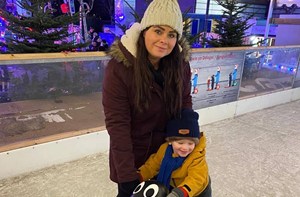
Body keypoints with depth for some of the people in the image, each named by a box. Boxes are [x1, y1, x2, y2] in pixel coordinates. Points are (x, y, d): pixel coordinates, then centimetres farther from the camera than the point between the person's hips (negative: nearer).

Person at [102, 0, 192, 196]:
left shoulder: (181, 64, -13)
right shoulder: (119, 67, -26)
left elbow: (185, 101, 3)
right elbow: (117, 124, -26)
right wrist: (127, 176, -26)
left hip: (167, 150, 4)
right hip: (131, 152, -3)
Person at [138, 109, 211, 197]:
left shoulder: (197, 156, -34)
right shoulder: (164, 149, -19)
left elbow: (196, 179, -44)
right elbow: (153, 164, -7)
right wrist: (139, 176, -19)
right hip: (173, 188, 4)